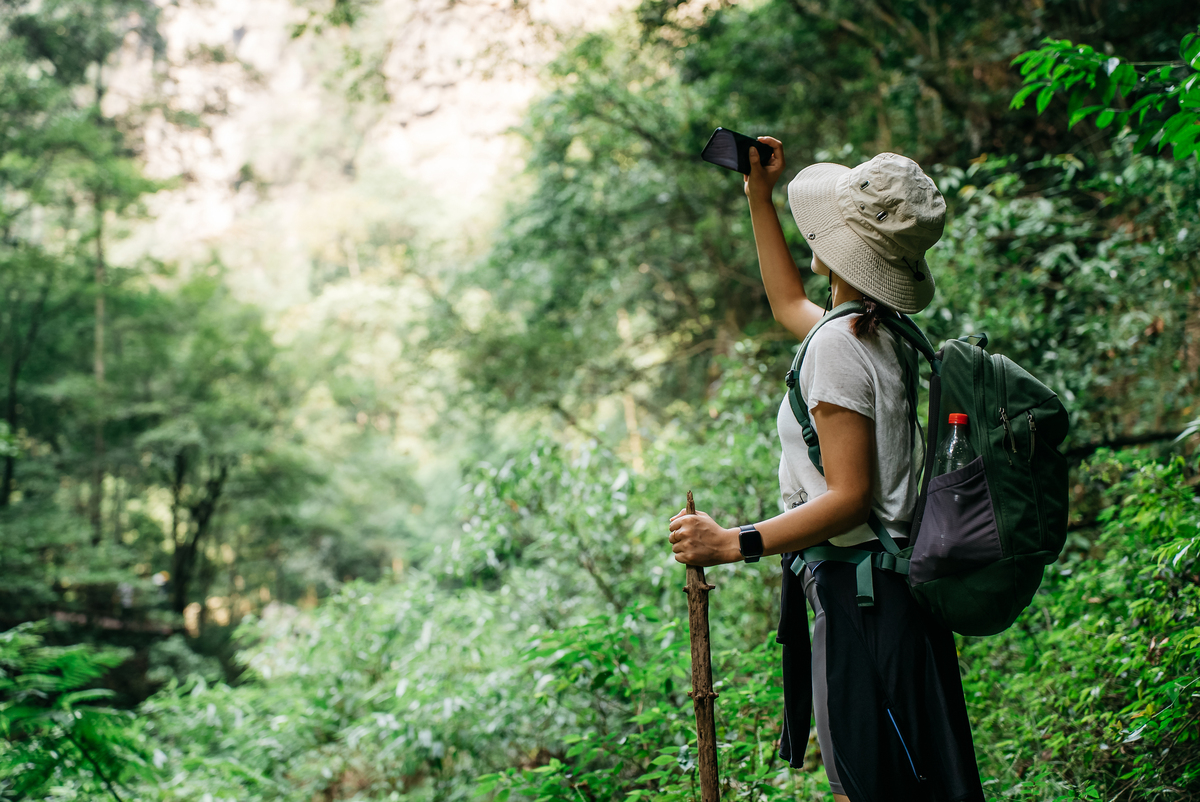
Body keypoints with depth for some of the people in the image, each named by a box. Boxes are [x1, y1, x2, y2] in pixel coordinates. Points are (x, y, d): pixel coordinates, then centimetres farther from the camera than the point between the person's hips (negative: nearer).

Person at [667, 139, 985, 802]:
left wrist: (735, 543, -24)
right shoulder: (881, 336, 11)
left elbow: (848, 498, -22)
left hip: (860, 598, -10)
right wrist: (760, 199, 33)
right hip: (879, 591, 10)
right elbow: (788, 305, 31)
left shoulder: (837, 347, -18)